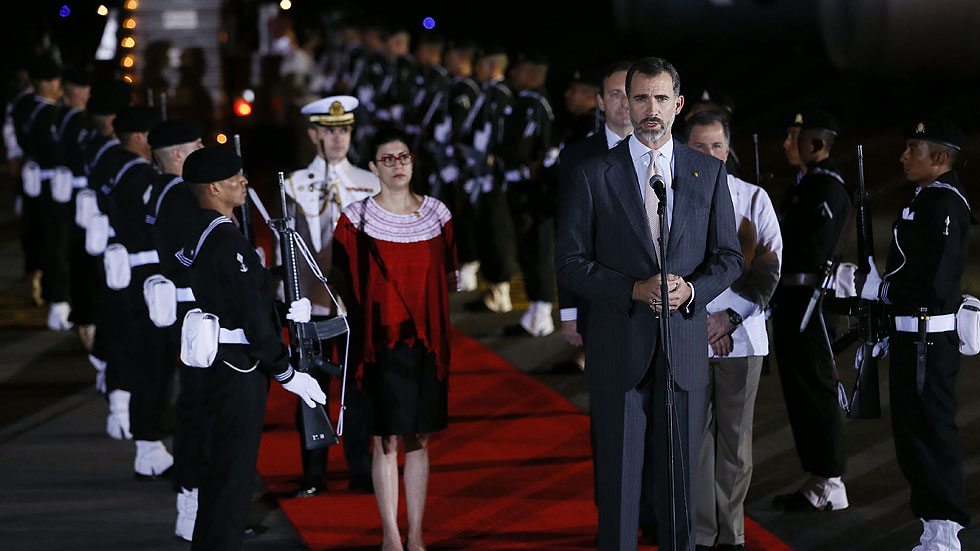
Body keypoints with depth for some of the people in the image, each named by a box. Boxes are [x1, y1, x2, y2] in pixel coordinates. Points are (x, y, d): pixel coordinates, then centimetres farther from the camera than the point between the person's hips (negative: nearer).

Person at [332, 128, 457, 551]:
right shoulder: (358, 218, -3)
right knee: (386, 441, -2)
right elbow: (345, 282, 2)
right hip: (382, 339, -3)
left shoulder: (436, 214, 6)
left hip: (427, 340, 3)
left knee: (419, 441, 7)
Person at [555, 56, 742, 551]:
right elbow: (570, 262, -2)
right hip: (618, 351, -2)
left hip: (685, 348, 2)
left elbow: (728, 257, 9)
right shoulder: (594, 176, 0)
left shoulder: (708, 173, 7)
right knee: (618, 479, 1)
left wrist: (691, 290, -11)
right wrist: (634, 290, -16)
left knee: (680, 478, 7)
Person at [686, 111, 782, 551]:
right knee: (693, 435, -2)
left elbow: (769, 267, 4)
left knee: (735, 437, 5)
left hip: (741, 336, 1)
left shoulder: (753, 199, 6)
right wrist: (701, 322, -6)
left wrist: (730, 318, -7)